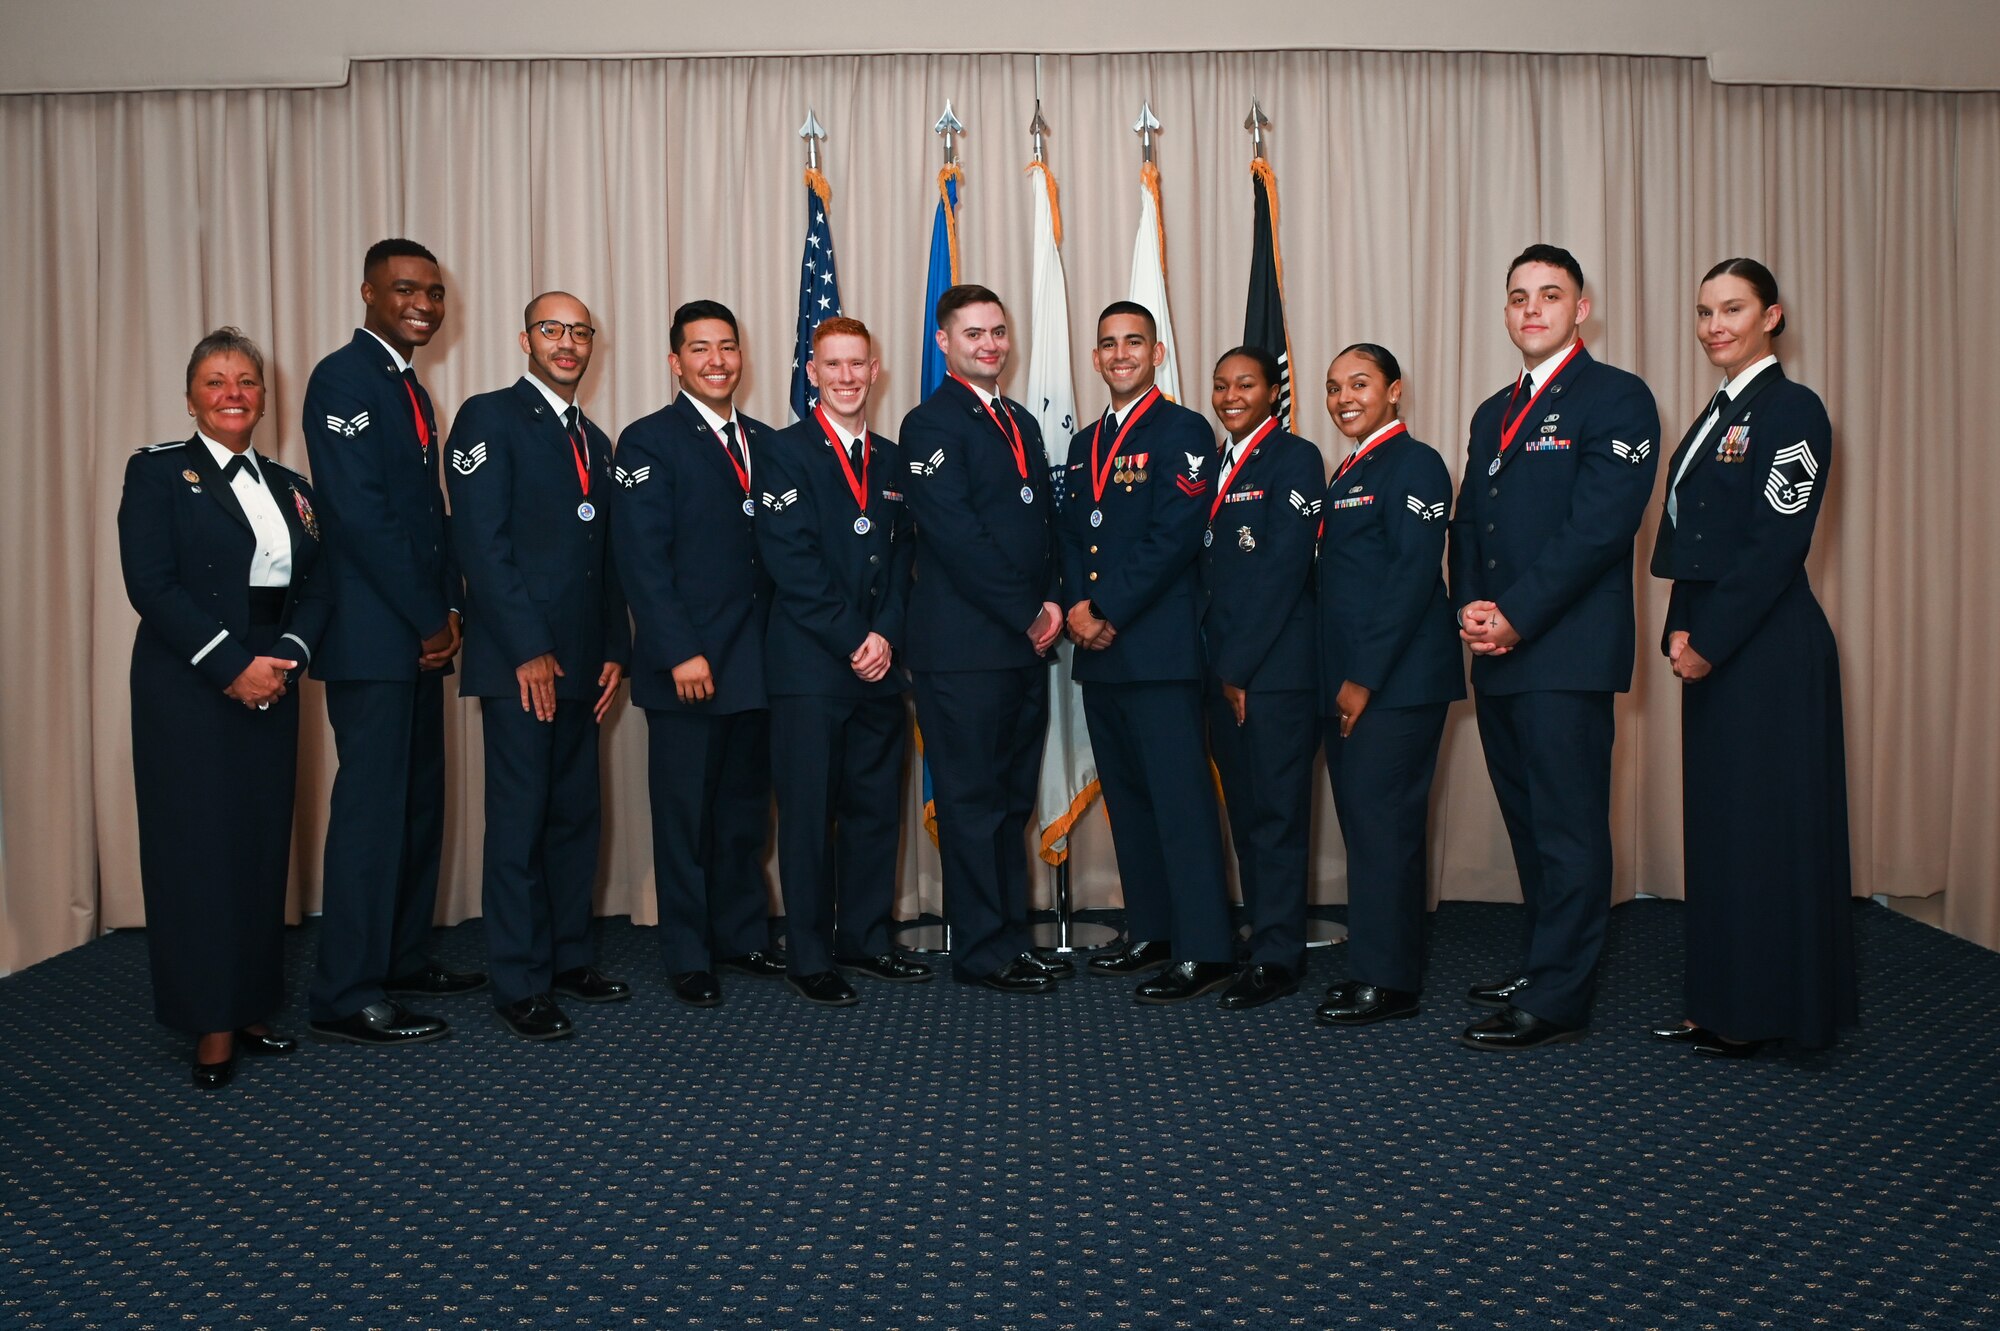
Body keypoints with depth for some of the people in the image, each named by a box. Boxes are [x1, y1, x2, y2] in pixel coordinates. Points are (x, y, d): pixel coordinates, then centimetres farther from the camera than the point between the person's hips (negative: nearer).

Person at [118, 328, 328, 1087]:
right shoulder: (158, 472, 0)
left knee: (263, 846, 6)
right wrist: (232, 666, -17)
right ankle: (211, 1027, 7)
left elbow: (314, 588, 8)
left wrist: (287, 656, -10)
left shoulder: (290, 488, 14)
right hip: (187, 692, -5)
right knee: (198, 847, -1)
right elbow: (151, 584, -11)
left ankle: (249, 1008, 16)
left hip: (270, 689, 5)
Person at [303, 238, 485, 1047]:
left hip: (418, 636, 9)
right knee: (372, 810, -7)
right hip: (372, 638, -9)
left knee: (420, 804, 13)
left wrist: (447, 609, 6)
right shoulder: (343, 378, -10)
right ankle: (346, 999, 1)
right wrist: (428, 619, -14)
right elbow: (361, 515, -18)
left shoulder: (408, 387, 19)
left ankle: (403, 958, 25)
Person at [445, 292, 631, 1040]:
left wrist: (613, 650, 9)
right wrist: (529, 651, -16)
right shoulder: (490, 418, -2)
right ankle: (520, 985, 5)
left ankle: (569, 957, 21)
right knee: (520, 820, -3)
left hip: (580, 665, 7)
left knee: (576, 816, 10)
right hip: (518, 662, -7)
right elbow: (481, 541, -12)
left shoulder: (595, 441, 20)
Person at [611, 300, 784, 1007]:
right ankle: (688, 957, 15)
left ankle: (743, 936, 27)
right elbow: (641, 558, -10)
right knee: (685, 816, 3)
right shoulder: (649, 441, -3)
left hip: (757, 664, 6)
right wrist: (680, 653, -17)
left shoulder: (765, 441, 14)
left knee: (746, 809, 14)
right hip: (687, 668, -5)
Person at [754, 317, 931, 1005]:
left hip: (878, 664, 5)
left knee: (877, 806, 10)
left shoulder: (891, 460, 16)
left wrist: (886, 635, -4)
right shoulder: (788, 452, -2)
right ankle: (809, 957, 9)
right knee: (809, 812, 0)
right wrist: (851, 640, -13)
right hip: (809, 665, -5)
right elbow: (792, 562, -11)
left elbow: (902, 558, 12)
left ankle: (865, 939, 23)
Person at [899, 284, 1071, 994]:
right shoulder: (930, 423, -6)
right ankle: (982, 952, 8)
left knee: (1013, 801, 12)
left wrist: (1051, 602, 1)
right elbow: (957, 535, -14)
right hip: (964, 647, -7)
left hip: (1025, 643, 8)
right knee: (973, 802, 0)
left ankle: (1012, 937, 21)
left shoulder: (1020, 422, 19)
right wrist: (1028, 614, -13)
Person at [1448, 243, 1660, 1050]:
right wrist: (1470, 607, -2)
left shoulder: (1616, 399, -3)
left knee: (1567, 827, -4)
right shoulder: (1492, 414, 21)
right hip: (1498, 653, 8)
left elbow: (1600, 524, -14)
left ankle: (1556, 1000, 1)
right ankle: (1543, 967, 25)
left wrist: (1516, 616, -16)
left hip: (1566, 653, -7)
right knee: (1528, 823, 14)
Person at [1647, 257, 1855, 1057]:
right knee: (1717, 820, 12)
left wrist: (1708, 642, -15)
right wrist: (1680, 630, 1)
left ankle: (1765, 1013, 11)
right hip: (1714, 648, 9)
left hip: (1770, 651, -9)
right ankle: (1722, 1005, 22)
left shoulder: (1792, 409, -9)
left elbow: (1776, 545, -16)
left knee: (1768, 822, -1)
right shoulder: (1715, 416, 16)